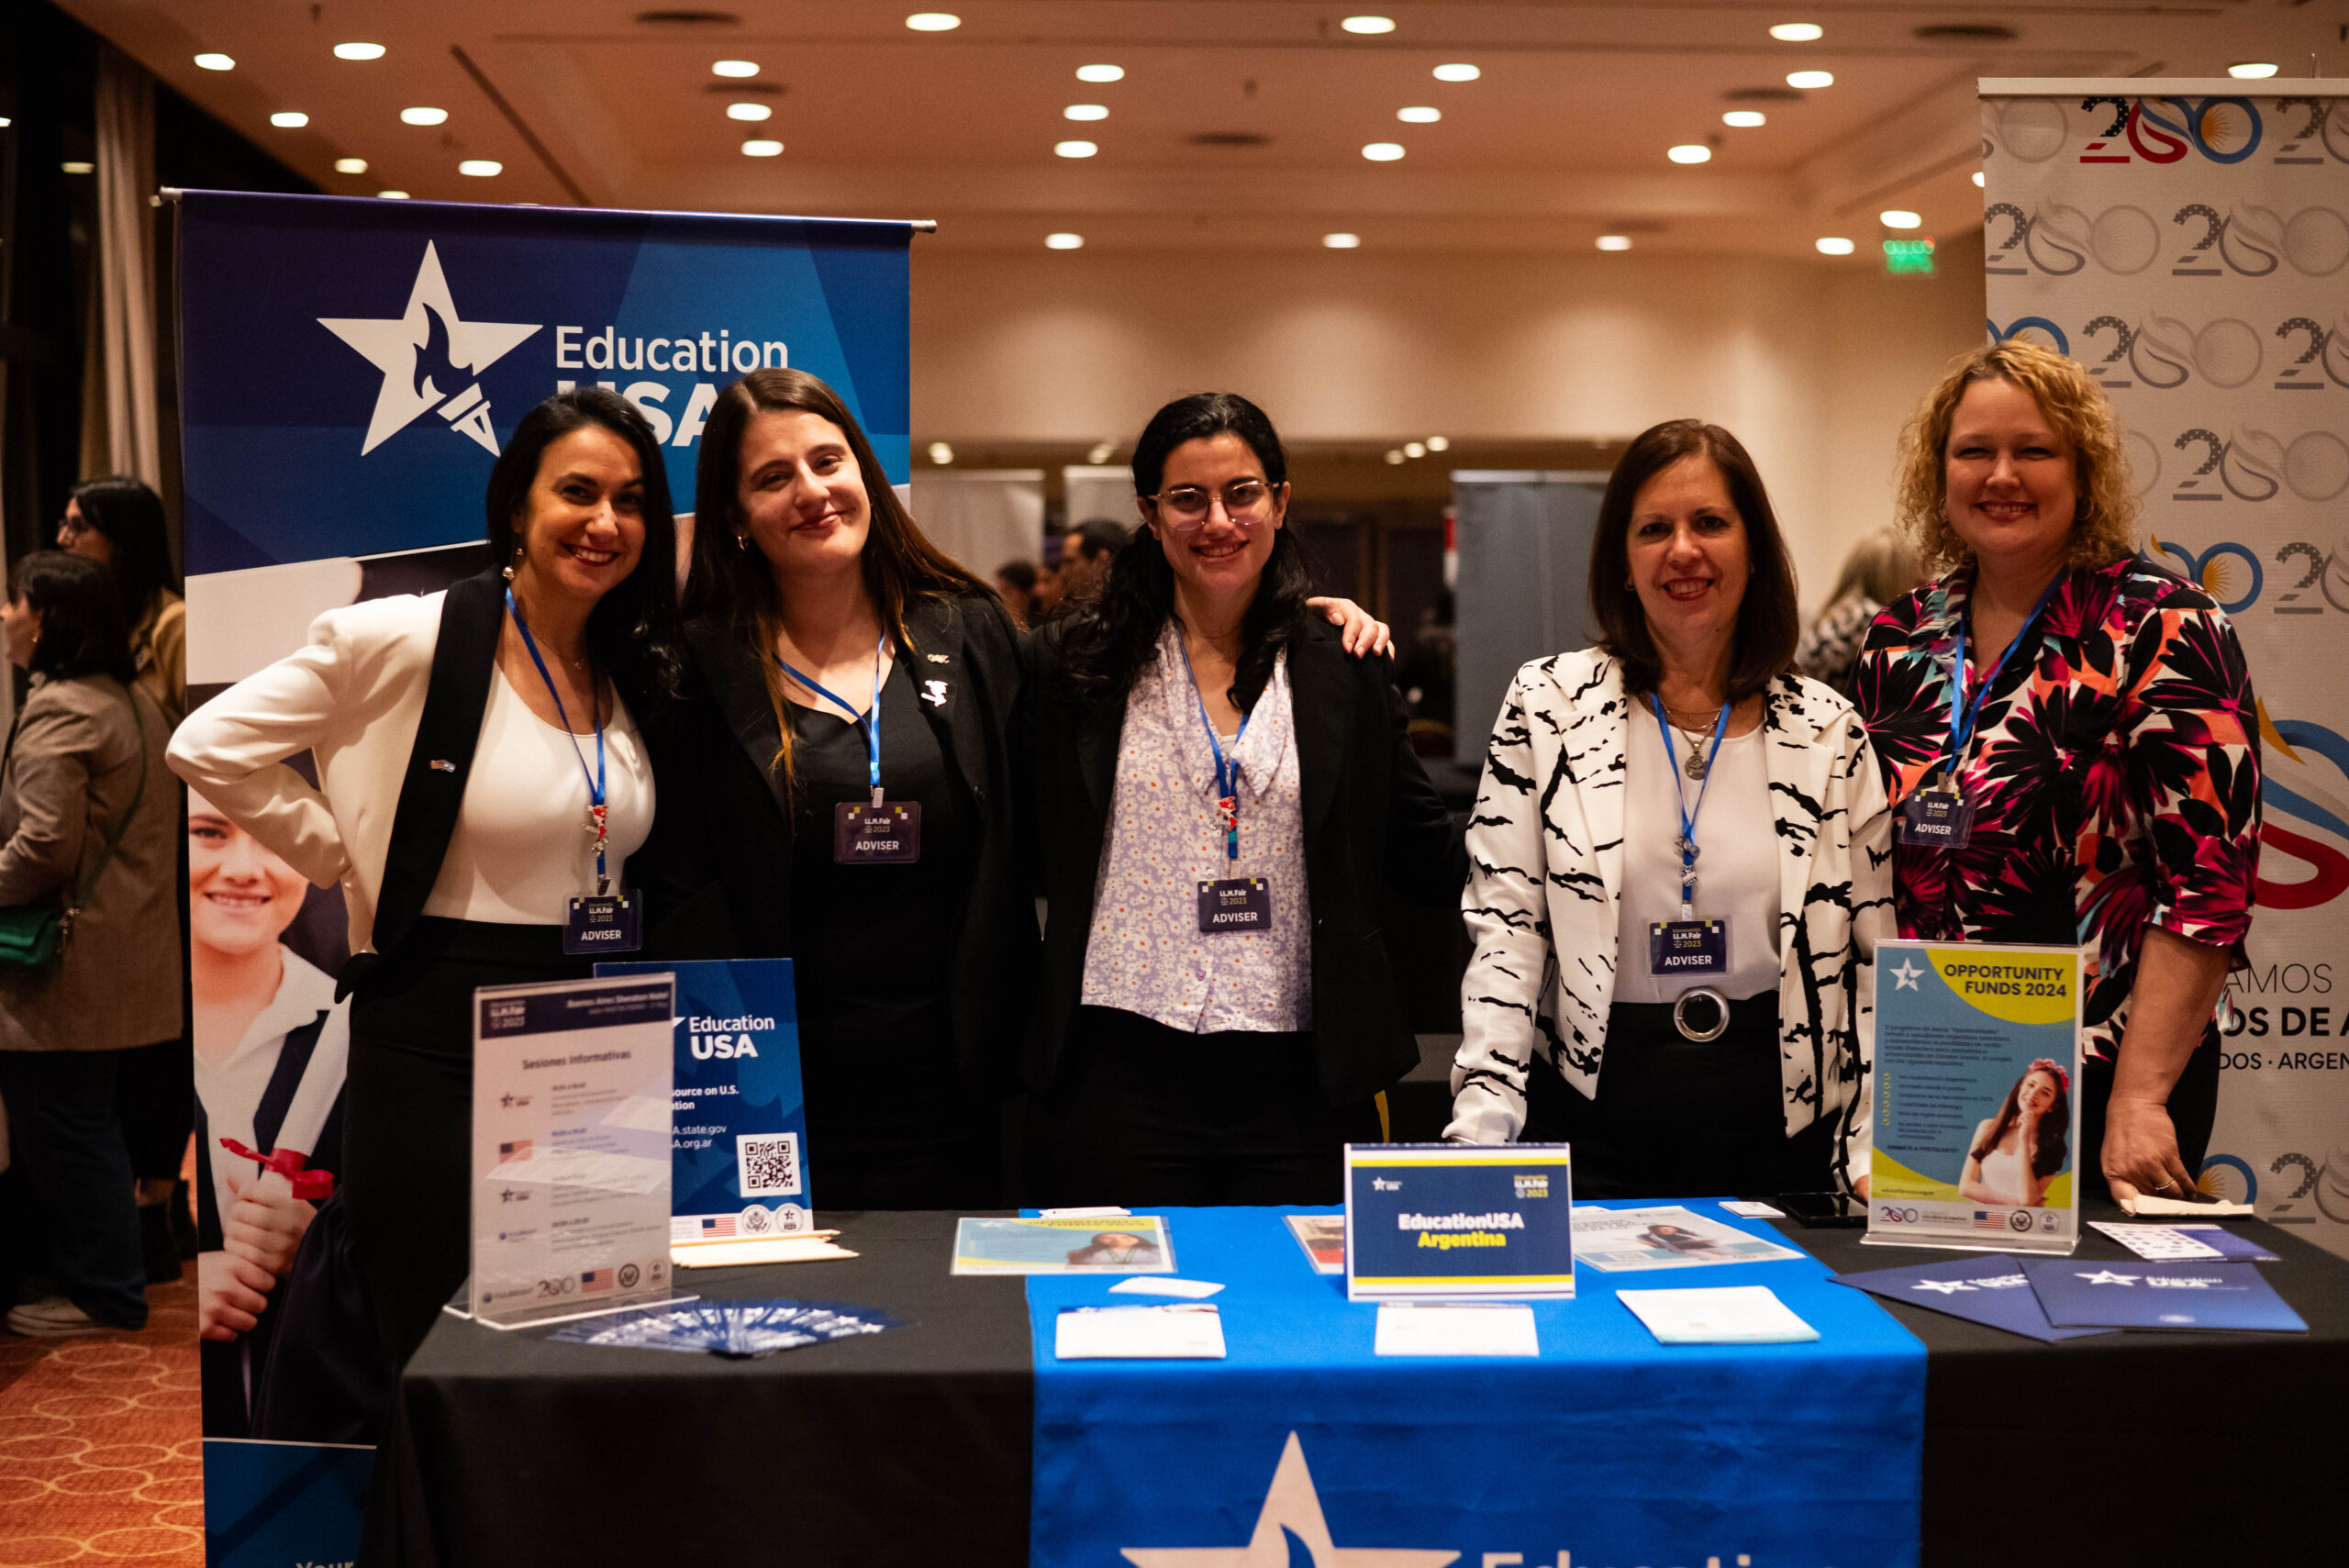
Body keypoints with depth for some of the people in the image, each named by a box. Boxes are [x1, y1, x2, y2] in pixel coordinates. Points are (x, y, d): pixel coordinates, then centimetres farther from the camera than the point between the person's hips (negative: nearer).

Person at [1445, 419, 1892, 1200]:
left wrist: (1872, 1149, -1)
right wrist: (1481, 1124, -11)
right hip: (1593, 1114, -1)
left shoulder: (1827, 729, 6)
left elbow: (1874, 949, 7)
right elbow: (1505, 929, -2)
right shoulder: (1547, 704, 2)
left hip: (1778, 1117, 2)